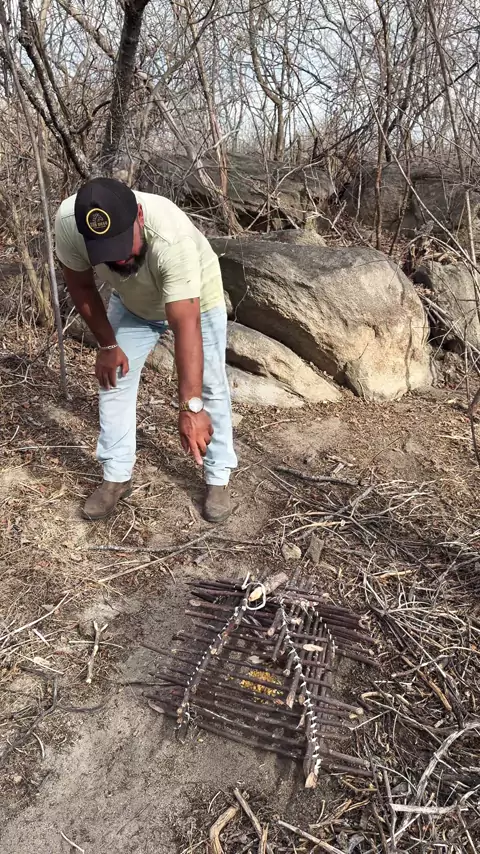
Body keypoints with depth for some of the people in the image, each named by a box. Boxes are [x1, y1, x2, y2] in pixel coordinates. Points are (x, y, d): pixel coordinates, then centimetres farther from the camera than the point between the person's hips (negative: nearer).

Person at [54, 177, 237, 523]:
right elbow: (81, 286, -12)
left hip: (197, 298, -3)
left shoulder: (172, 237, -45)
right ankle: (117, 477, 18)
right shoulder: (68, 223, -32)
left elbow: (186, 326, -47)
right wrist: (107, 344, -8)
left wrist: (191, 407, -51)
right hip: (132, 302, 4)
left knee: (211, 387, -3)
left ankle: (218, 479, 14)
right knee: (113, 379, 3)